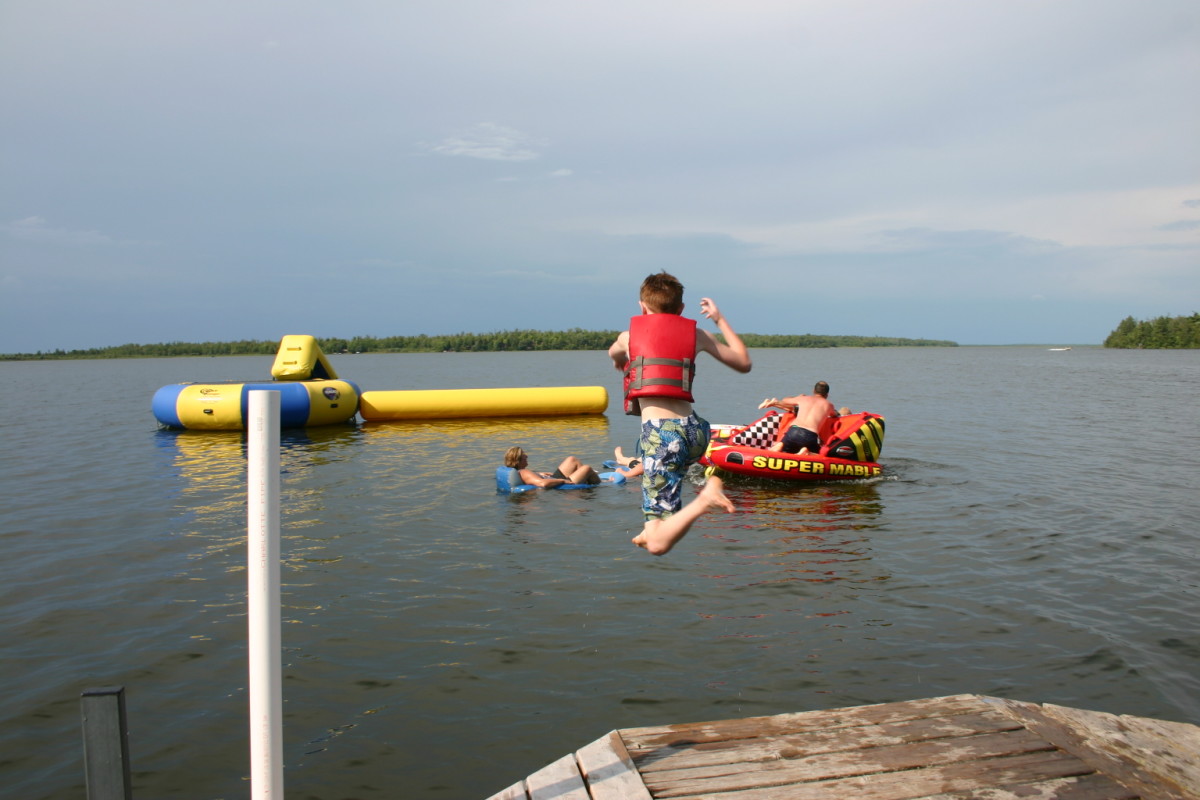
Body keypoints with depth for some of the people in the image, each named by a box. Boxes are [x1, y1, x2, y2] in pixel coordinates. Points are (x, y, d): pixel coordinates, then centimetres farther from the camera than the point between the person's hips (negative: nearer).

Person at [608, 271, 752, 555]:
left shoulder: (628, 336, 10)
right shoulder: (697, 334, 12)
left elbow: (614, 355, 36)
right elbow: (744, 363, 23)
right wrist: (720, 318, 33)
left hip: (660, 433, -4)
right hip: (693, 430, 4)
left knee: (657, 544, -3)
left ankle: (703, 501, -25)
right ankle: (653, 530, 35)